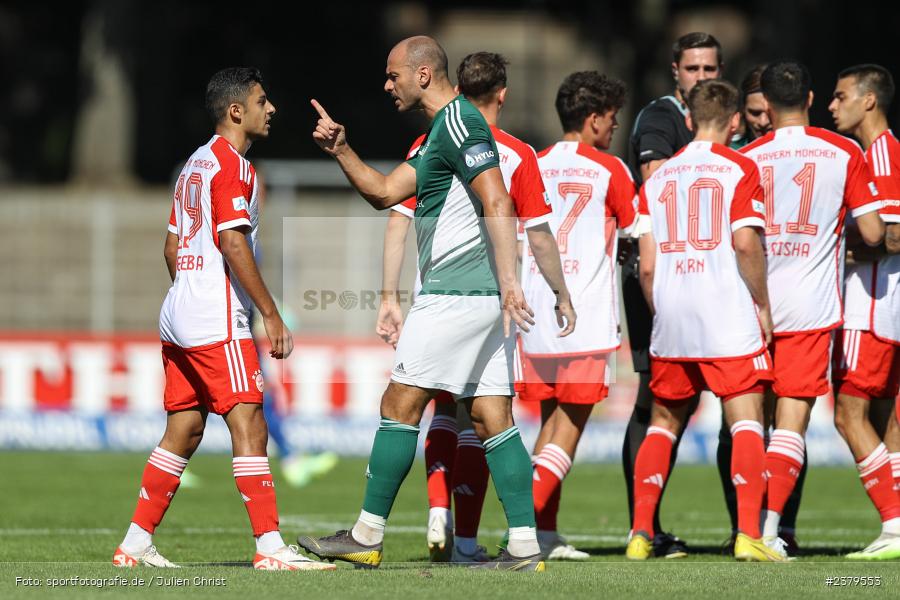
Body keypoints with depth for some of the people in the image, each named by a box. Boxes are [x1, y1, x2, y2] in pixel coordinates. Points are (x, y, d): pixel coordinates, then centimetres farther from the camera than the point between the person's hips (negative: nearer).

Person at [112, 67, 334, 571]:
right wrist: (272, 315, -17)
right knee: (249, 428, -12)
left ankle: (136, 544, 13)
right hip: (217, 322, -10)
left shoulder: (195, 164, 18)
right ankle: (270, 547, -16)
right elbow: (234, 245, -18)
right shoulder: (233, 165, -10)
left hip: (179, 317, 10)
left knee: (184, 431, 12)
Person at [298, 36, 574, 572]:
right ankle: (525, 546, -2)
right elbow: (384, 192, 25)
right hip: (483, 297, 10)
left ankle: (367, 537, 3)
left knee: (400, 405, -2)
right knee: (493, 419, 4)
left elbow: (497, 203, -21)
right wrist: (341, 149, 13)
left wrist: (509, 280, -28)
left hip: (455, 293, -10)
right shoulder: (442, 133, 21)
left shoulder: (458, 125, -12)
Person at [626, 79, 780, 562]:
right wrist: (762, 305, -1)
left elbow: (646, 265, 8)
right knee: (746, 422, -3)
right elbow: (746, 245, -11)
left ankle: (641, 532, 8)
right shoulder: (739, 169, -1)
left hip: (671, 321, 4)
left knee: (663, 422, 16)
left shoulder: (658, 176, 11)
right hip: (728, 316, -4)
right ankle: (748, 534, -16)